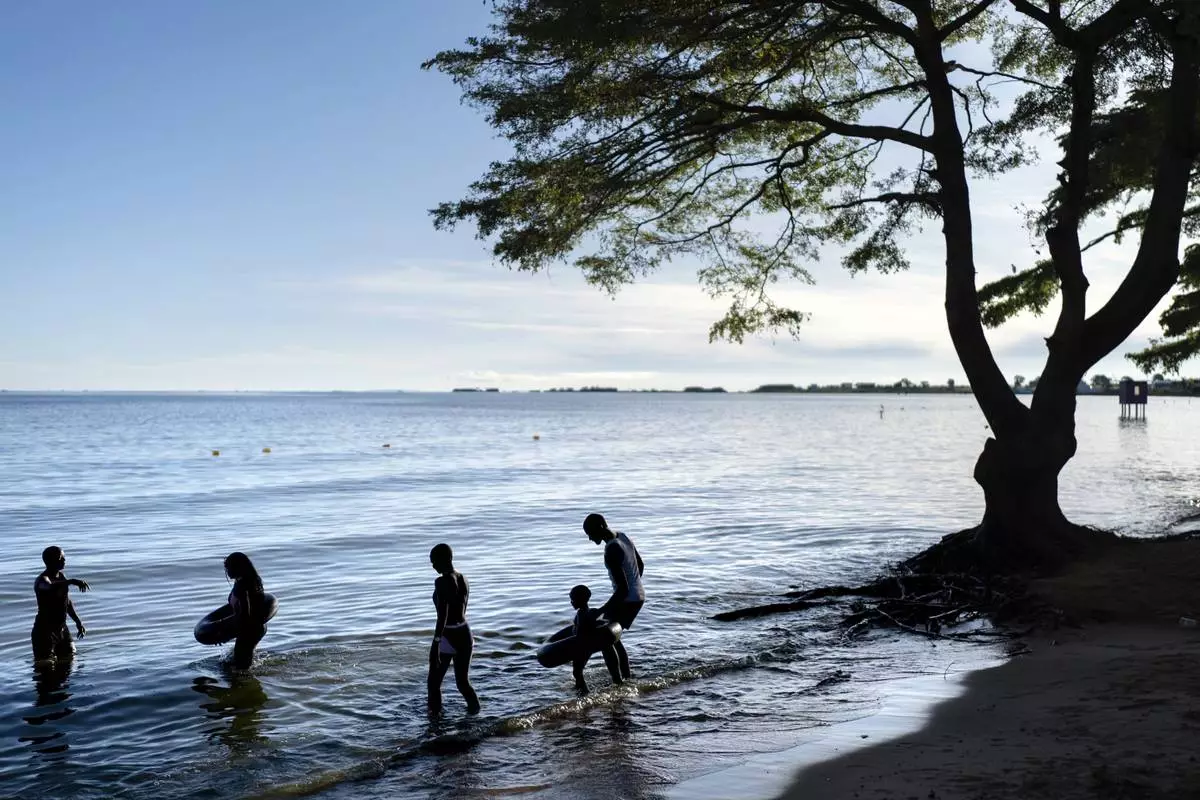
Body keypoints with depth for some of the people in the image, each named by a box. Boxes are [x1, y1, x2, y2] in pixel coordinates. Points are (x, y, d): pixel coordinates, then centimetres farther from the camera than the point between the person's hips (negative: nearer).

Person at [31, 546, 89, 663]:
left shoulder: (61, 576, 8)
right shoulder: (42, 580, -16)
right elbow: (51, 587, -43)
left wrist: (78, 621, 22)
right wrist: (71, 581, -55)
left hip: (62, 628, 8)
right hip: (44, 631, -7)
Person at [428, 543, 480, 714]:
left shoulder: (442, 582, -17)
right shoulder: (463, 579, 7)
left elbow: (442, 616, -25)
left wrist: (435, 645, -26)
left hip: (447, 637, -7)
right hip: (464, 634, 7)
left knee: (434, 682, 11)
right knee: (463, 681, 16)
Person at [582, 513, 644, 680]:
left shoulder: (611, 551, -26)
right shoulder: (622, 536, 2)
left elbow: (623, 589, -28)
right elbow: (640, 565, 16)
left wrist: (600, 611, -27)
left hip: (626, 600, -9)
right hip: (638, 596, 9)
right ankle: (626, 676, 27)